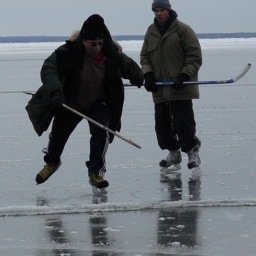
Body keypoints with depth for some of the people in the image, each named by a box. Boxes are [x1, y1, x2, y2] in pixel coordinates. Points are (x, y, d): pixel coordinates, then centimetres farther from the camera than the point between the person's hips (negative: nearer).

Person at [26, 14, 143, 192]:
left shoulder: (112, 55, -21)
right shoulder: (69, 51, -30)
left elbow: (129, 67, 0)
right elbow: (49, 68, -35)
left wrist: (139, 79, 17)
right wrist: (55, 90, -50)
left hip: (98, 103, 0)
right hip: (69, 102, 0)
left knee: (101, 131, -24)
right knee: (58, 134, 16)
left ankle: (96, 172, -11)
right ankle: (52, 163, 48)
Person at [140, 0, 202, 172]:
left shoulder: (183, 30, -5)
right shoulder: (151, 32, 12)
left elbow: (195, 56, -7)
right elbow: (145, 56, 17)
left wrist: (185, 76, -16)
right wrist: (148, 75, 0)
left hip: (180, 87, -6)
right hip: (159, 88, 6)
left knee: (183, 121, -10)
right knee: (162, 122, 6)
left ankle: (192, 151, 4)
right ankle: (173, 152, 21)